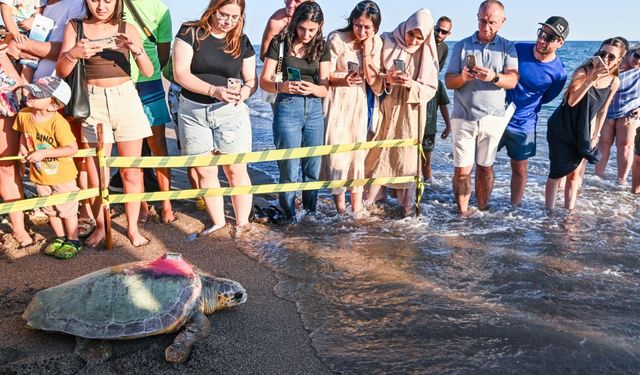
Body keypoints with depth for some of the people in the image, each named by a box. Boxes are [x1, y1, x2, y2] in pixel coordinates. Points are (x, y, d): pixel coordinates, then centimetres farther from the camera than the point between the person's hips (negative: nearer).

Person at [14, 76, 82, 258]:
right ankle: (60, 238, 38)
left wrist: (44, 153, -28)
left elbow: (72, 148, -27)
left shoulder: (58, 122, -27)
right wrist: (23, 146, -5)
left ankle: (73, 241, 25)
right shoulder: (24, 115, -8)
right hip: (39, 174, 7)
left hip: (61, 175, -6)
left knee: (67, 209, 8)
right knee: (50, 209, 20)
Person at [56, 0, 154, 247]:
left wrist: (137, 49, -23)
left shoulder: (127, 29, 2)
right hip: (93, 102, 0)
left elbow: (148, 71, -3)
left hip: (126, 99, 0)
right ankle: (100, 226, 20)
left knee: (131, 171, 4)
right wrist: (72, 54, -24)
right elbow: (61, 72, -3)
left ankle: (132, 228, 17)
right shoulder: (74, 28, 3)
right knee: (95, 175, 1)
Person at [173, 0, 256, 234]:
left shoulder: (242, 42, 5)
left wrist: (245, 90, -20)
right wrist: (214, 90, -25)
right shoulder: (190, 33, -3)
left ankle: (242, 224, 14)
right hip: (193, 111, 0)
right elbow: (180, 73, -12)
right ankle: (218, 223, 22)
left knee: (236, 170, 2)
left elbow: (251, 80, 5)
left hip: (230, 111, 1)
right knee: (205, 172, 7)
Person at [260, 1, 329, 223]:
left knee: (313, 168, 9)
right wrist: (280, 87, -27)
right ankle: (289, 217, 15)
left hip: (314, 109, 3)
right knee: (289, 169, -1)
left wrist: (312, 88, -21)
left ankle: (311, 213, 26)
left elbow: (325, 89, 2)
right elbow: (264, 81, -5)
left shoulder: (322, 48, 6)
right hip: (287, 108, -3)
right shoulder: (280, 43, -3)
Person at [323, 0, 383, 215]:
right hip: (336, 100, -3)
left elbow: (372, 79, -6)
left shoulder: (376, 43, -2)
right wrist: (344, 80, -30)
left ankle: (356, 207, 17)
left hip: (358, 102, 4)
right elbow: (327, 74, -11)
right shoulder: (337, 39, -14)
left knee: (357, 149, 6)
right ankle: (340, 201, 8)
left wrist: (366, 51, -16)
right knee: (336, 148, -7)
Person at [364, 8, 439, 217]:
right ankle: (368, 202, 16)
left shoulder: (427, 55, -2)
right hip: (385, 109, 0)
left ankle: (406, 205, 13)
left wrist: (412, 84, -21)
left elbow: (431, 89, -3)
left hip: (410, 114, 0)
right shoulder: (387, 43, -4)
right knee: (378, 154, 5)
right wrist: (387, 79, -21)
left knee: (406, 158, 3)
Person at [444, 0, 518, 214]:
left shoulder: (507, 48, 4)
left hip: (493, 118, 0)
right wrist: (463, 77, -22)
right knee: (462, 169, 0)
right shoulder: (462, 46, 5)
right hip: (463, 117, 0)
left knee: (486, 167, 9)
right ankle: (462, 213, 10)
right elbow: (449, 81, 0)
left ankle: (483, 211, 21)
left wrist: (494, 77, -30)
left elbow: (513, 81, -9)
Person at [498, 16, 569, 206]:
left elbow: (544, 99, 4)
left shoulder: (558, 73, -11)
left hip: (523, 125, -1)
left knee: (519, 169, 10)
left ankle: (515, 207, 27)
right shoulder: (517, 49, -7)